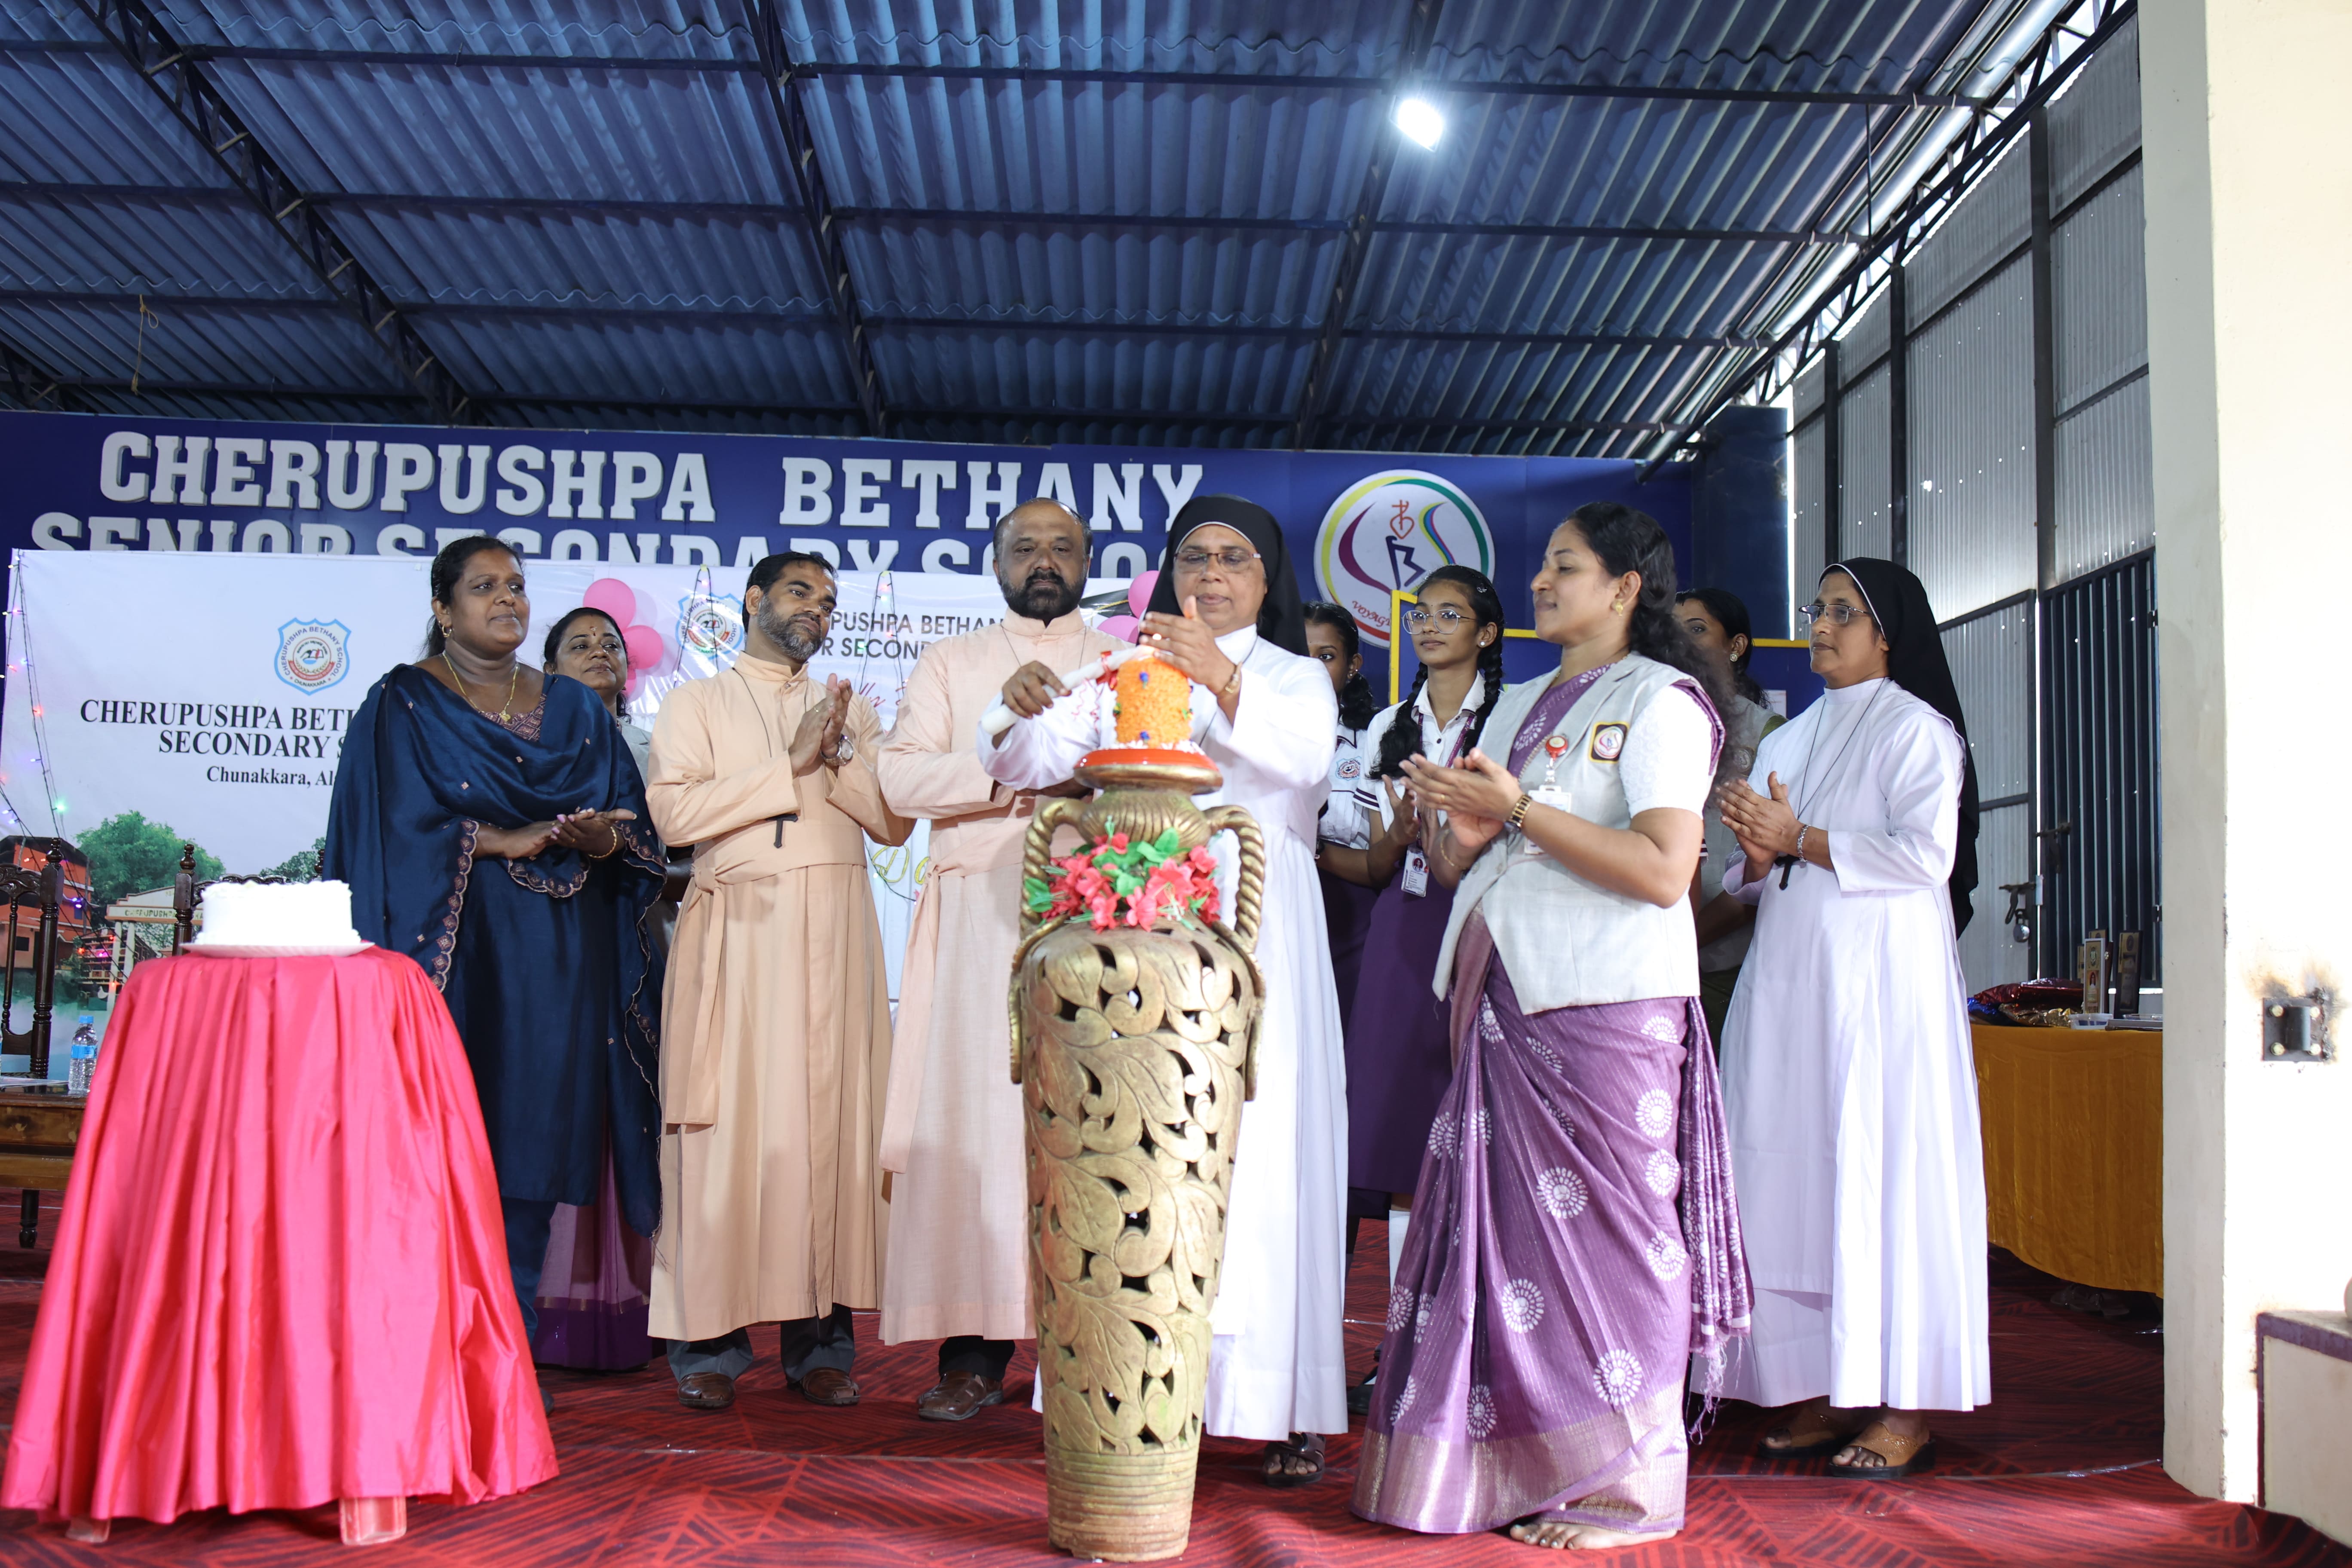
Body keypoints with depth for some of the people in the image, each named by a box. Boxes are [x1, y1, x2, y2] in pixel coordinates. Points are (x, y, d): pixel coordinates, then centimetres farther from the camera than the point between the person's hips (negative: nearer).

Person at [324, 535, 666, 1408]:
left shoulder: (576, 711, 17)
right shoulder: (403, 705, 6)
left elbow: (637, 826, 11)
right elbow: (401, 827, -6)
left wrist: (604, 837, -11)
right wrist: (505, 840, -14)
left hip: (559, 957, 3)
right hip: (456, 949, -3)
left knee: (534, 1137, 0)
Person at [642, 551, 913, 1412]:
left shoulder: (850, 710, 21)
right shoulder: (697, 702, 12)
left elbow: (894, 822, 10)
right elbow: (675, 811, -5)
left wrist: (838, 759, -5)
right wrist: (792, 764, -6)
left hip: (836, 929, 3)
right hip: (736, 929, -2)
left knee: (831, 1116, -3)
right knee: (727, 1121, -7)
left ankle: (820, 1339, 1)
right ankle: (711, 1339, -1)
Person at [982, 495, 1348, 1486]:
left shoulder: (1296, 676, 14)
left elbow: (1305, 756, -10)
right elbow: (1036, 765, 8)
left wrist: (1219, 678, -26)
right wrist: (1027, 711, -15)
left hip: (1255, 931, -2)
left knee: (1259, 1148, -7)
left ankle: (1285, 1412, -3)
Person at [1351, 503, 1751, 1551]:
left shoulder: (1661, 700, -1)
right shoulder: (1518, 706, 21)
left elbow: (1664, 869, -14)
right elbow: (1454, 865, 21)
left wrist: (1517, 810, -14)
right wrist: (1461, 830, -2)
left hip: (1606, 1005, -7)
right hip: (1505, 1001, 7)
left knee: (1602, 1232, -3)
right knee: (1504, 1228, 5)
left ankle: (1623, 1490, 6)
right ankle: (1517, 1464, 14)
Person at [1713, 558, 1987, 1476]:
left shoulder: (1916, 730, 0)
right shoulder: (1787, 740, 21)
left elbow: (1924, 854, -13)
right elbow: (1750, 876, 19)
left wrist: (1800, 839, -10)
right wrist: (1759, 855, -3)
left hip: (1880, 979, -6)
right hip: (1787, 983, 6)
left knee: (1882, 1173, -8)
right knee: (1794, 1176, 1)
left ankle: (1905, 1407, -4)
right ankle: (1824, 1393, 7)